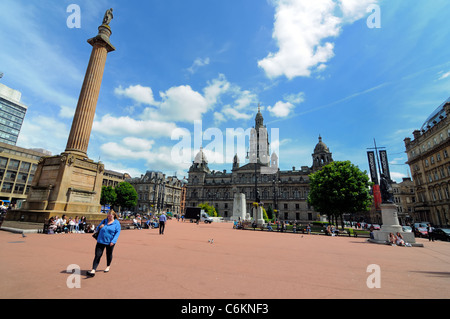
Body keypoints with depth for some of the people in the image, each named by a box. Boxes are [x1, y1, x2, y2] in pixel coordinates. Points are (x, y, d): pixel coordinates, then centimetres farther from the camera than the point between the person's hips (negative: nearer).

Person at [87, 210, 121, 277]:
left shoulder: (117, 223, -7)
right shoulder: (104, 221, 6)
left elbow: (117, 233, -9)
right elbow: (97, 229, 16)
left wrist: (113, 241, -18)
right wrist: (99, 227, -8)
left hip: (110, 242, -2)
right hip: (101, 241, 3)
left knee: (109, 254, 14)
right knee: (97, 255, -5)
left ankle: (108, 266, 37)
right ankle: (93, 270, -2)